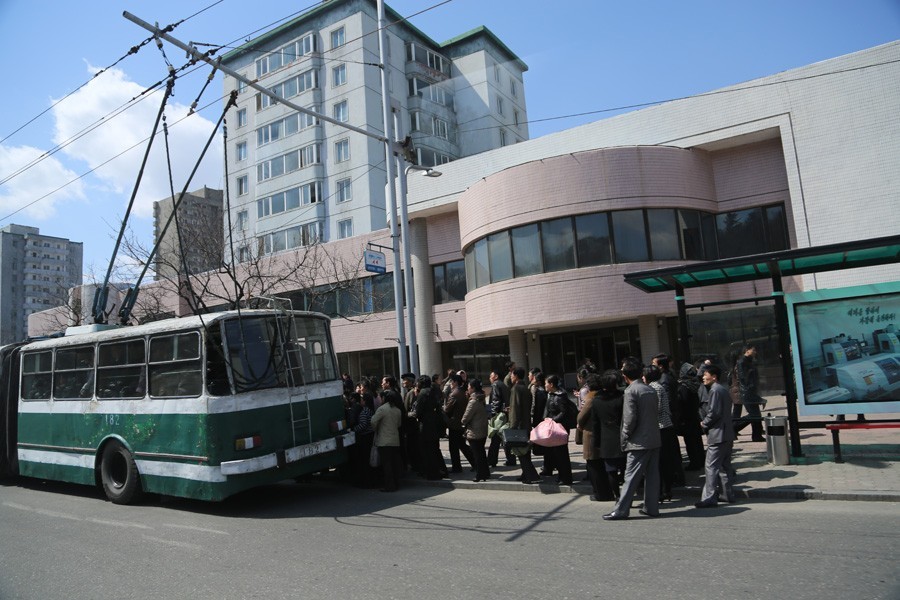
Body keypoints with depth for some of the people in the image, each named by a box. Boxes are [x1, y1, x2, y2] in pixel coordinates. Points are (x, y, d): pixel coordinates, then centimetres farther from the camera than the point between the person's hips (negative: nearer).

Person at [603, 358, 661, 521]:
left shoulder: (631, 391, -14)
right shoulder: (650, 390, 8)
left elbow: (630, 418, -18)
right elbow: (655, 411, 13)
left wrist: (625, 437, -5)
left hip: (639, 442, -7)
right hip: (654, 440, 7)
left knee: (631, 477, -4)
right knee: (652, 475, 12)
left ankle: (621, 510, 0)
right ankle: (651, 507, 19)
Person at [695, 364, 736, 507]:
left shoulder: (715, 390, -14)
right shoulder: (723, 389, 15)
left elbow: (714, 412, -19)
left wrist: (704, 423, -6)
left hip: (717, 434, -10)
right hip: (727, 434, 10)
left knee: (712, 466, -8)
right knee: (725, 465, 16)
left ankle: (709, 498, -7)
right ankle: (728, 494, 23)